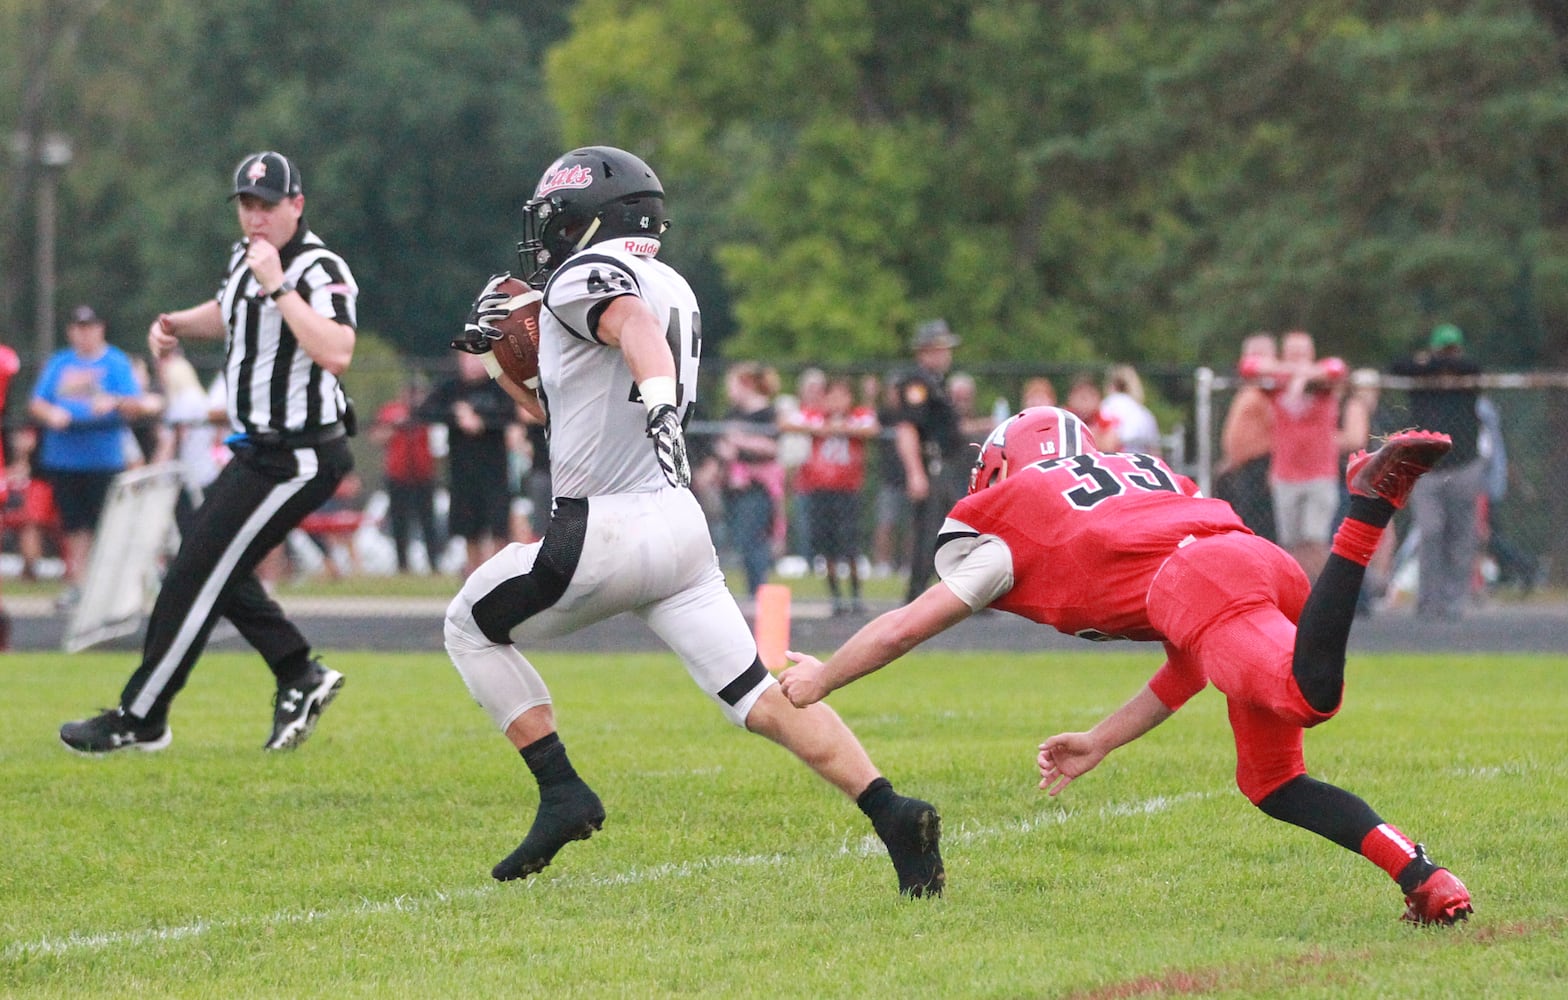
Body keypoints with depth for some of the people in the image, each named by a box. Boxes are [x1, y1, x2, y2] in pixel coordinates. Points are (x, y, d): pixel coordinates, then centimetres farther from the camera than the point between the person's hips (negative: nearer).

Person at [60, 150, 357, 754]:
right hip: (259, 451, 10)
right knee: (214, 569, 17)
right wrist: (175, 325, 11)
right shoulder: (245, 257, 9)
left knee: (196, 575, -7)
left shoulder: (322, 272, -19)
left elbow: (336, 354, -37)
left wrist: (277, 286, -33)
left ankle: (140, 720, 1)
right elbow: (227, 315, 31)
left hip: (296, 460, -10)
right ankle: (300, 677, 24)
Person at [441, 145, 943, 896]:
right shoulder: (672, 287, 21)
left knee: (471, 629, 15)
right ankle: (891, 812, -17)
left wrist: (658, 396, -48)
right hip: (680, 523, 8)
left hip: (606, 531, -8)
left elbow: (636, 326, -30)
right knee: (760, 694, 1)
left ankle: (563, 795, 5)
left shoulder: (585, 275, -5)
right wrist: (497, 355, 25)